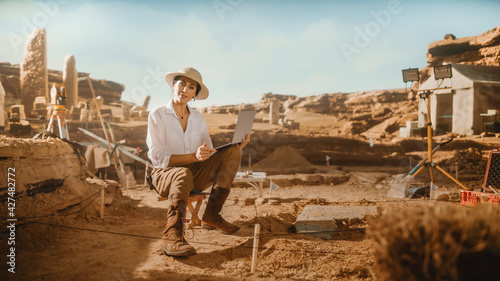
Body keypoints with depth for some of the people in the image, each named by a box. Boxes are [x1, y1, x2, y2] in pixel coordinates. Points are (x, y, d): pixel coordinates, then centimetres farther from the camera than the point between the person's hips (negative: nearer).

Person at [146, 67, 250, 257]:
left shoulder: (198, 118, 11)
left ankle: (212, 216, -19)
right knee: (184, 174, -40)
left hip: (196, 173, 5)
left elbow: (210, 155, 6)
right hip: (165, 174, -5)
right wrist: (194, 156, -27)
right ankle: (172, 236, -39)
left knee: (233, 151, -16)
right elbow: (158, 157, -14)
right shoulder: (157, 115, -4)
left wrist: (236, 147, -12)